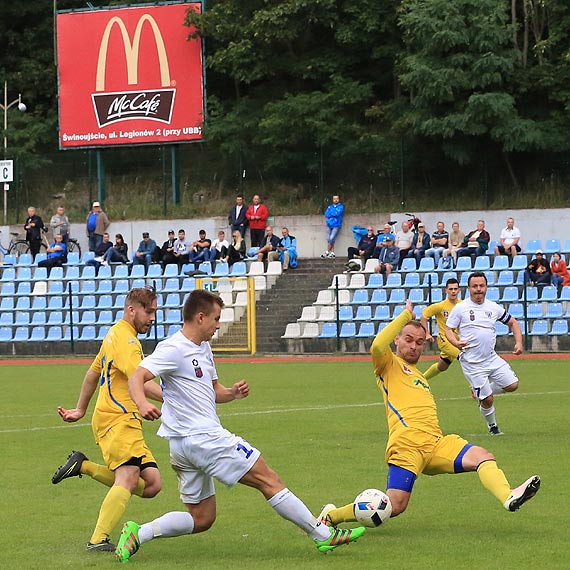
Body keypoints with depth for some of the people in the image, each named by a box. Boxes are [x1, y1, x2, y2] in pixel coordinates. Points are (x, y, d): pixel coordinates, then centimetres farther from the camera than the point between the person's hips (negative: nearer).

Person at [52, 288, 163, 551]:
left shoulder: (115, 334, 24)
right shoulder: (124, 337, -9)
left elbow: (93, 373, 35)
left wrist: (81, 409, 42)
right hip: (118, 418, -10)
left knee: (151, 485, 0)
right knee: (128, 478, -24)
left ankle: (83, 466, 10)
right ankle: (98, 540, -30)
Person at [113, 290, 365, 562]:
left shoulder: (202, 348, 18)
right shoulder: (173, 349, -12)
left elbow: (213, 390, 26)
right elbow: (137, 377, -22)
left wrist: (232, 393, 2)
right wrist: (142, 403, -44)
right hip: (202, 437, -10)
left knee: (201, 519, 11)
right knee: (268, 479, -3)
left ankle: (137, 533, 3)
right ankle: (324, 535, 2)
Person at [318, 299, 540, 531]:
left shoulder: (417, 375, 35)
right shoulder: (389, 366, 10)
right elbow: (377, 346, -11)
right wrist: (406, 315, -4)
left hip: (436, 442, 7)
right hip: (407, 446, -7)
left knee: (484, 457, -18)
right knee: (394, 507, -15)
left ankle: (508, 498, -44)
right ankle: (330, 515, 5)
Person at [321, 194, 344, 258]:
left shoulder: (341, 206, 2)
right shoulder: (330, 206, 15)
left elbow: (337, 214, -13)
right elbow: (326, 215, 3)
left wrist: (330, 214, 1)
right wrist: (334, 214, -9)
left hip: (336, 225, -5)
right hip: (329, 225, 5)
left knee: (331, 239, -15)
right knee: (328, 239, -2)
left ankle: (327, 252, -6)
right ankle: (332, 253, 2)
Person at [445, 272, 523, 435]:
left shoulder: (493, 308, 6)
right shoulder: (460, 308, -5)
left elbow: (512, 323, 17)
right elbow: (448, 329, -1)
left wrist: (519, 342, 2)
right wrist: (456, 343, -22)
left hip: (492, 359, 5)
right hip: (472, 363, -4)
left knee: (512, 385, -7)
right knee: (487, 400, -5)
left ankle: (479, 391, 18)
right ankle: (492, 426, 23)